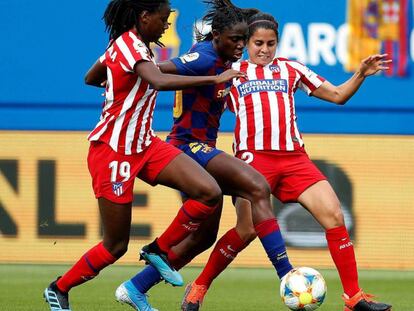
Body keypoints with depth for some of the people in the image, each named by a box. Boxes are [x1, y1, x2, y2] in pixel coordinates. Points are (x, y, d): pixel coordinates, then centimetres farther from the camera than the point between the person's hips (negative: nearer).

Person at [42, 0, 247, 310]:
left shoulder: (128, 44, 8)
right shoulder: (130, 46, -20)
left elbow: (91, 78, 24)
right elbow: (160, 81, -40)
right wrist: (214, 79, -37)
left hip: (144, 145, 9)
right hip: (113, 152, -9)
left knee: (210, 192, -11)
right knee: (116, 246, 0)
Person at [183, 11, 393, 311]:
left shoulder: (290, 69, 20)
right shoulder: (232, 72, 15)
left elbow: (338, 95, 22)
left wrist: (361, 74, 7)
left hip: (294, 158, 3)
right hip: (253, 157, -3)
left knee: (334, 215, -10)